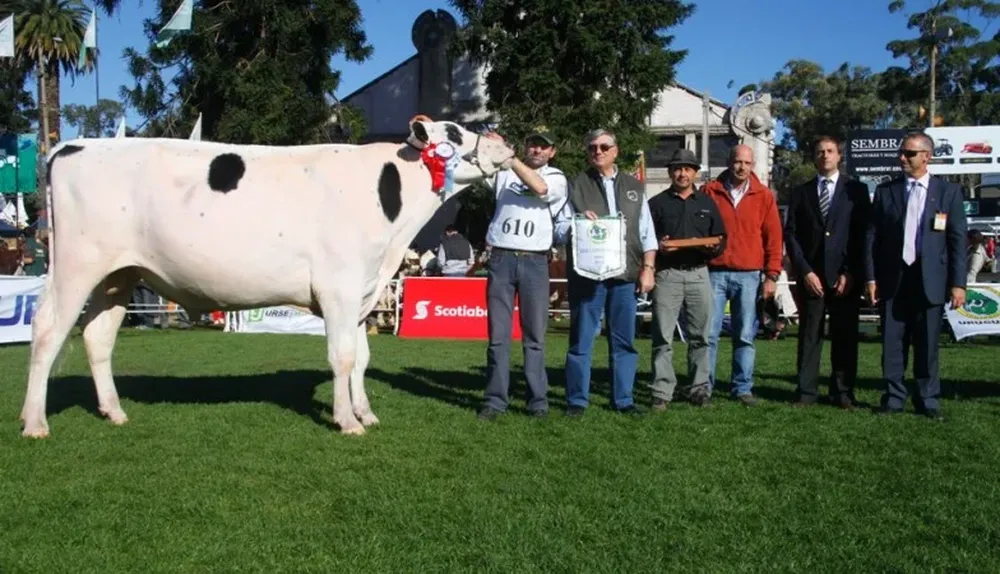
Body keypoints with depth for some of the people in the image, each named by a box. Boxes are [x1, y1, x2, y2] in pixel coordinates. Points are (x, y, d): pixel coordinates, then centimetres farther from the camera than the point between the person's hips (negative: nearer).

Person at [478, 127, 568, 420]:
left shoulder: (557, 178, 7)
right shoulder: (504, 172, 12)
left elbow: (539, 187, -14)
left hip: (535, 262, -1)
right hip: (501, 257, 1)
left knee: (535, 335, 2)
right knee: (498, 334, 2)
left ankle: (538, 400, 8)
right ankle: (495, 399, 6)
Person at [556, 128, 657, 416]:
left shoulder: (634, 187, 16)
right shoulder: (576, 185, 8)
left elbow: (647, 234, 14)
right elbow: (560, 229, 4)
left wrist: (647, 269, 5)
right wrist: (578, 223, -16)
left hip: (626, 274, 3)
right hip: (586, 273, -2)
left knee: (624, 340, 6)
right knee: (581, 339, 0)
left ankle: (623, 399, 15)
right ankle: (577, 400, 8)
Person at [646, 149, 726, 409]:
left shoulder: (707, 203, 15)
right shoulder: (657, 203, 8)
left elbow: (721, 238, 16)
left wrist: (714, 247, -6)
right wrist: (657, 247, -16)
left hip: (698, 273, 3)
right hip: (667, 274, -2)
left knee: (700, 336, 6)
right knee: (663, 337, -5)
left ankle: (698, 387, 15)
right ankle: (662, 392, -2)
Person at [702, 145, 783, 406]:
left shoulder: (764, 195, 6)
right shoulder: (710, 191, 5)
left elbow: (773, 237, 7)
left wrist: (772, 275, 1)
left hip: (749, 276, 1)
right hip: (714, 273, -1)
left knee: (745, 336, 4)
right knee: (709, 334, -2)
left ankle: (742, 388, 12)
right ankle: (704, 387, 7)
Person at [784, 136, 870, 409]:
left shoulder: (856, 190, 7)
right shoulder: (801, 192, 12)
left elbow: (863, 234, 2)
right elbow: (791, 234, 5)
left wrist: (851, 273, -6)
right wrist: (805, 271, -5)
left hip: (845, 277, -1)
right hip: (811, 275, 1)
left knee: (845, 336, 2)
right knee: (809, 336, 2)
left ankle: (843, 393, 9)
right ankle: (806, 392, 6)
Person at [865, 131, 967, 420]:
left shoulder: (948, 191, 4)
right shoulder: (885, 191, 7)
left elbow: (958, 240, 1)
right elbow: (871, 237, 5)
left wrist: (958, 283, -5)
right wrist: (870, 277, -2)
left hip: (930, 280, -1)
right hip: (892, 279, 1)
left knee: (927, 344, 5)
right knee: (892, 342, 5)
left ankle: (928, 400, 16)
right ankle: (893, 397, 14)